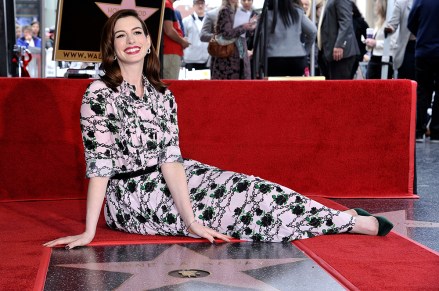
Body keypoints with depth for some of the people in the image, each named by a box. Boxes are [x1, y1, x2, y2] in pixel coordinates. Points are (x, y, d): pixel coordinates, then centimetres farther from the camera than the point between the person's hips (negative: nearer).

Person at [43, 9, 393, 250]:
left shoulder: (161, 94, 1)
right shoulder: (99, 93, -15)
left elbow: (170, 157, -8)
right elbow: (99, 165, -19)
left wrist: (191, 220, -18)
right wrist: (89, 232, -25)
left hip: (168, 181, 5)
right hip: (133, 198, -5)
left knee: (245, 188, -12)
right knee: (240, 200, -15)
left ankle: (350, 221, -2)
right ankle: (349, 221, -7)